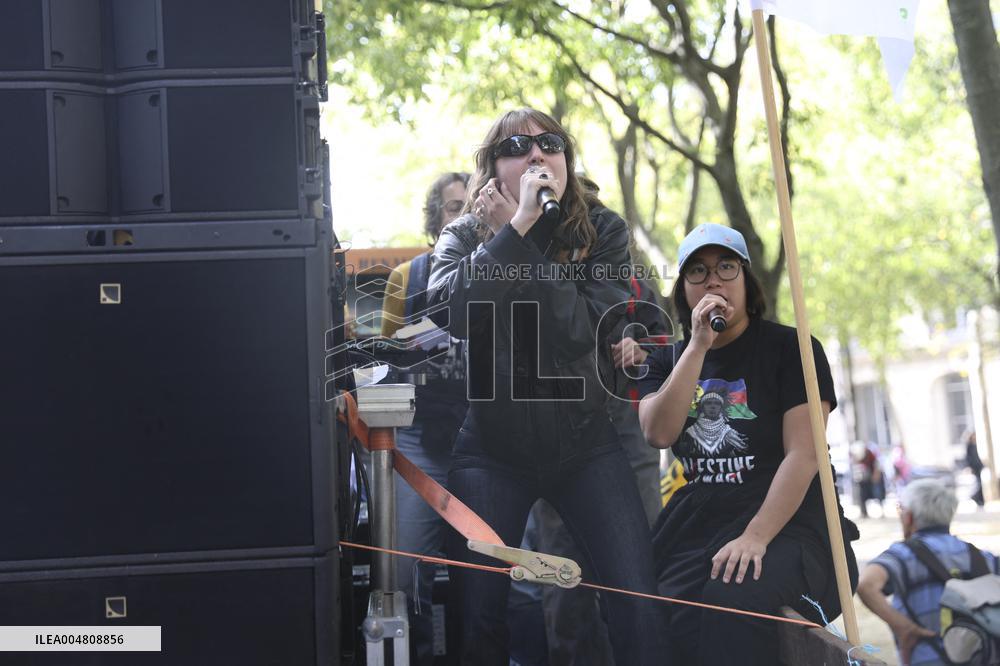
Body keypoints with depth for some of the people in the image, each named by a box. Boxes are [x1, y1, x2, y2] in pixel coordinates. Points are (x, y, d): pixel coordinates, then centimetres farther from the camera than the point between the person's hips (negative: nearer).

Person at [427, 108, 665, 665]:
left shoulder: (602, 231, -1)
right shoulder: (465, 237, 0)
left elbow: (578, 330, -18)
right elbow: (456, 314, -22)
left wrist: (516, 234, -19)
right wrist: (519, 224, -23)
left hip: (586, 442, 0)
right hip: (493, 448, 0)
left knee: (638, 609, -11)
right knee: (478, 616, -2)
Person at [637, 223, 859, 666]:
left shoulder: (791, 348, 1)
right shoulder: (667, 362, 15)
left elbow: (802, 454, -10)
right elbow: (658, 433, -6)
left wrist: (756, 536, -22)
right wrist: (698, 346, -10)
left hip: (784, 519, -4)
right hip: (698, 525, 4)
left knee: (732, 603, -35)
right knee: (672, 621, -26)